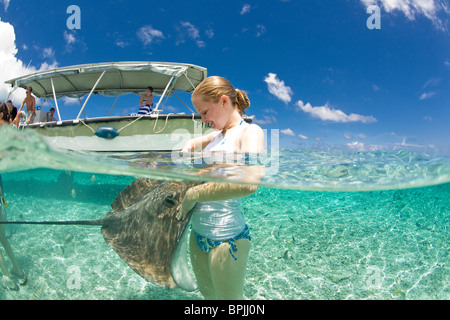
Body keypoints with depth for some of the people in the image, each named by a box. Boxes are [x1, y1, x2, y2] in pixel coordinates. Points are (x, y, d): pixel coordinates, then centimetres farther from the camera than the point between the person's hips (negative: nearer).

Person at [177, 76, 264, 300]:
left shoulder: (250, 132, -14)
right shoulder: (217, 135, 10)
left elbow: (248, 183, -34)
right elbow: (191, 144, 32)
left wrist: (193, 195, -24)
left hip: (226, 236, -8)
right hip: (198, 232, 8)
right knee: (207, 294, 25)